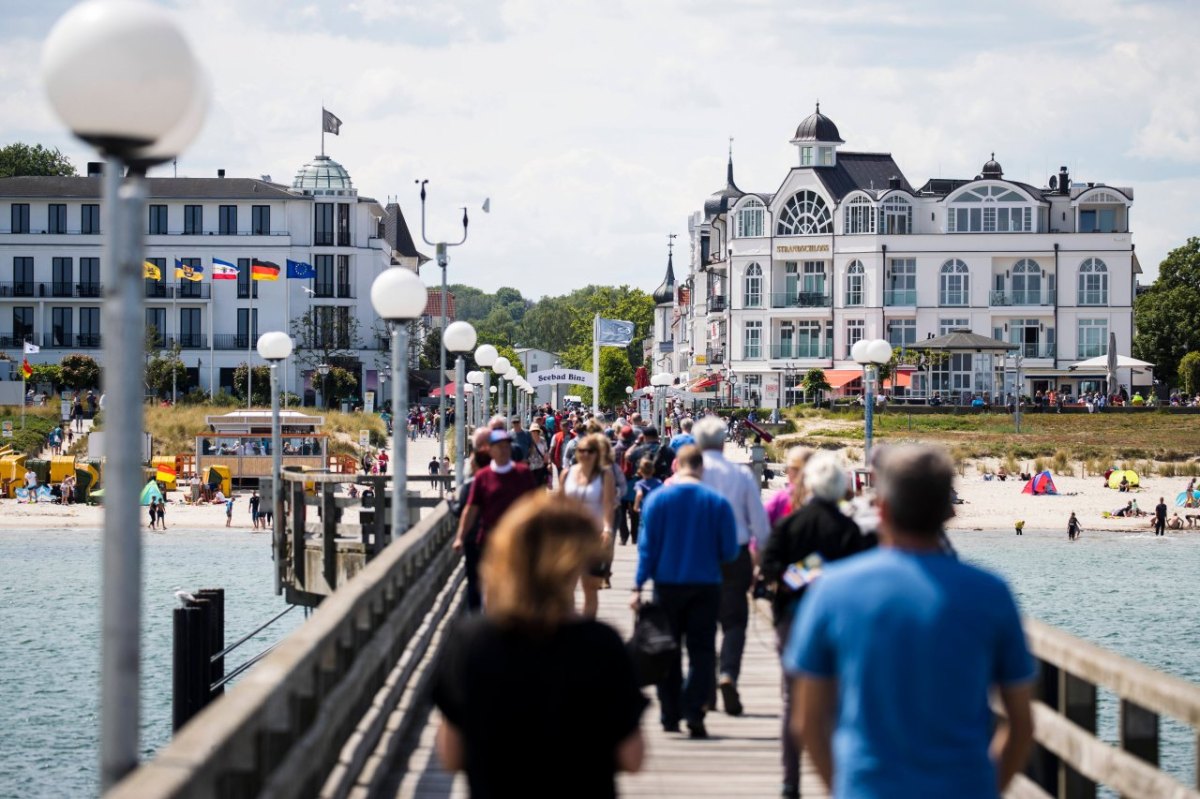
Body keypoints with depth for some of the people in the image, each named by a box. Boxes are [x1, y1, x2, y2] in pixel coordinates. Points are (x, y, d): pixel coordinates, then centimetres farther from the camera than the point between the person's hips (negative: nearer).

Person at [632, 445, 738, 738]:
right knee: (701, 652, 3)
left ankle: (670, 715, 14)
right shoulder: (717, 502, -5)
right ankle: (693, 714, -9)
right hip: (706, 585, -1)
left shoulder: (657, 499, -5)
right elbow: (730, 551, -2)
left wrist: (638, 585, -2)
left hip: (668, 584, 1)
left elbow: (647, 546, -6)